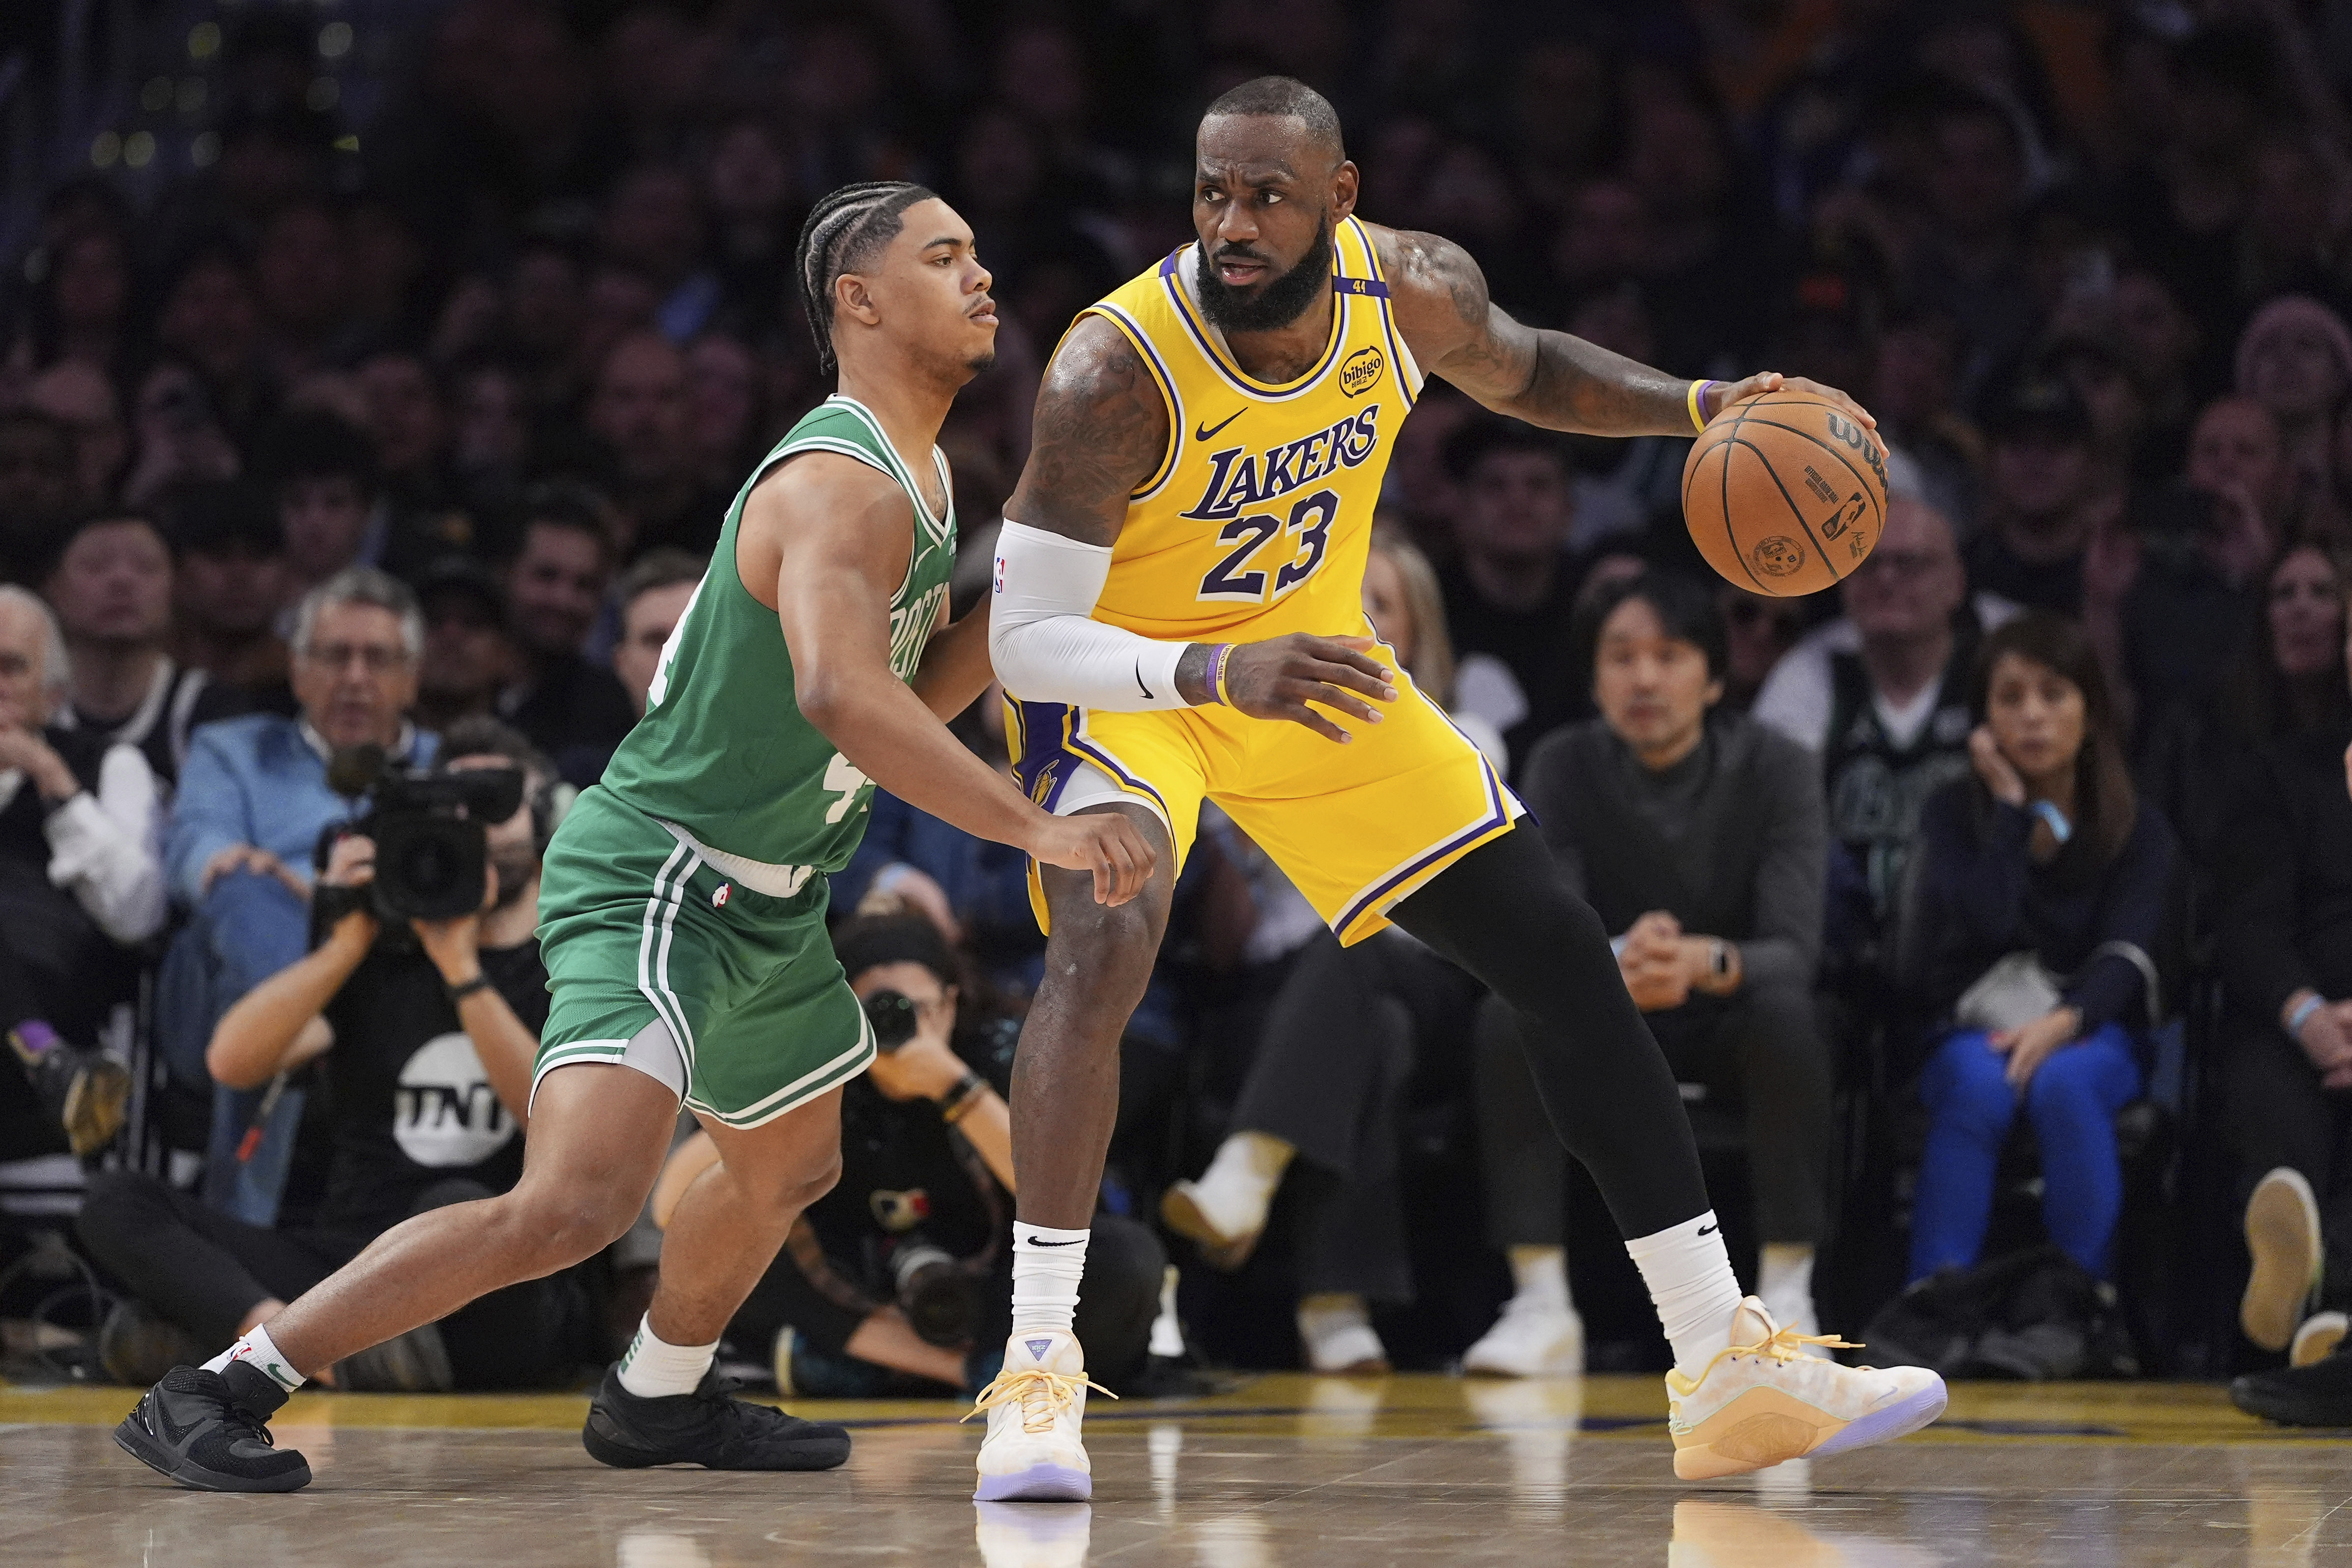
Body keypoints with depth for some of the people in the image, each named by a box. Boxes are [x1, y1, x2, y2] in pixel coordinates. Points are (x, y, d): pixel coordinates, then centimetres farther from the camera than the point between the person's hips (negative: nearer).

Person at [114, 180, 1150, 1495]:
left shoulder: (921, 477, 10)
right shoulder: (839, 485, -22)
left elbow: (916, 702, 19)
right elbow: (840, 696, -40)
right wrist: (1035, 826, -41)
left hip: (766, 898, 11)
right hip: (657, 879, -11)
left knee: (790, 1170, 30)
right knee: (579, 1201, -25)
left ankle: (659, 1400, 53)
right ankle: (223, 1391, -20)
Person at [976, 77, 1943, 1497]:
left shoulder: (1415, 292, -17)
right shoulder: (1118, 373, -32)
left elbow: (1521, 371, 8)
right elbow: (1024, 642, -32)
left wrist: (1693, 407, -10)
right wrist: (1219, 670, -49)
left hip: (1314, 665, 5)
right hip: (1124, 684, -5)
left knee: (1565, 956, 3)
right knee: (1106, 945, -34)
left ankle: (1727, 1367, 11)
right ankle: (1038, 1369, -26)